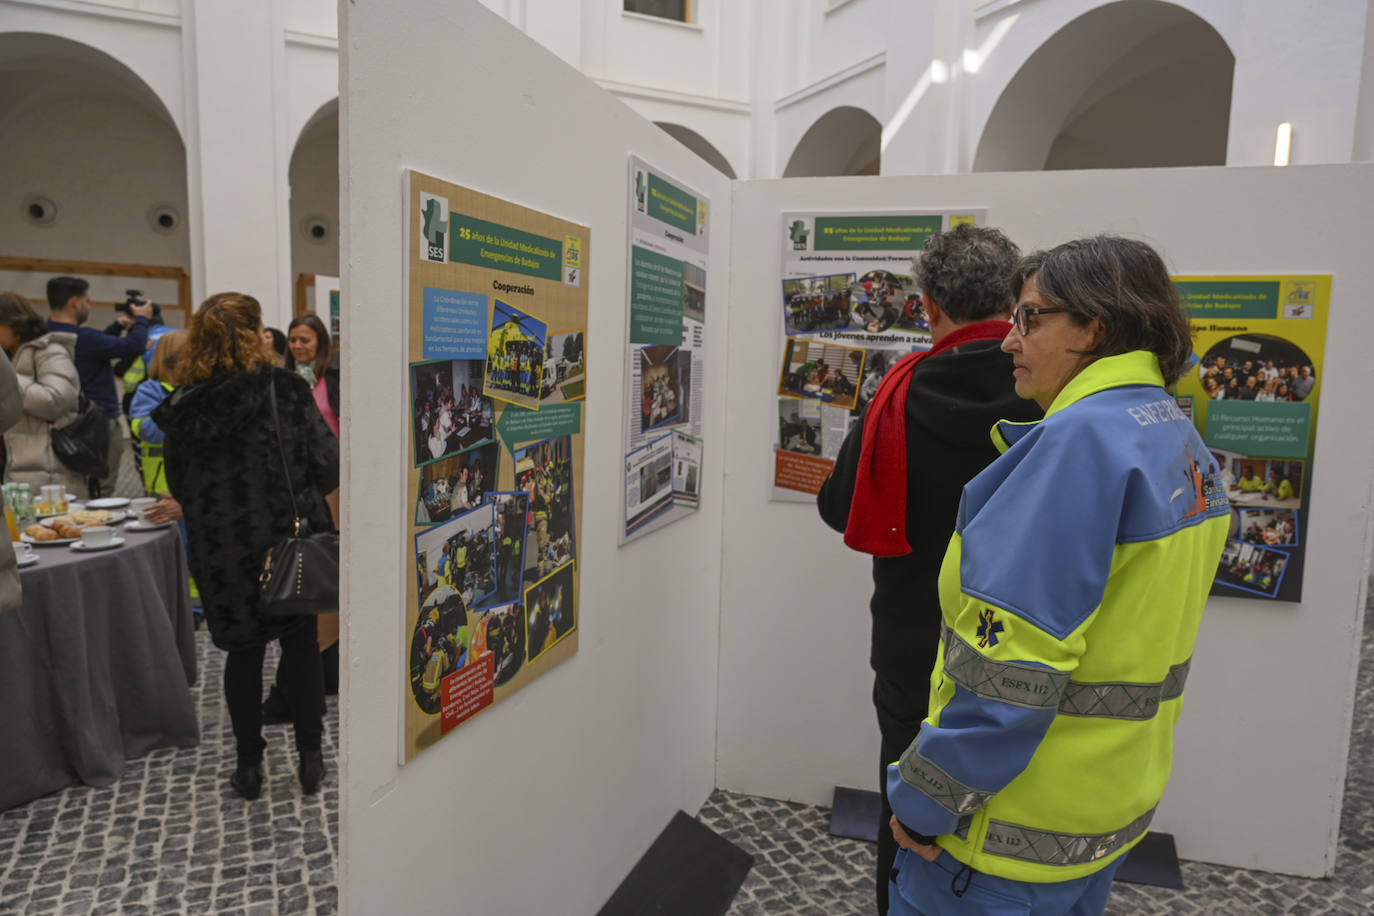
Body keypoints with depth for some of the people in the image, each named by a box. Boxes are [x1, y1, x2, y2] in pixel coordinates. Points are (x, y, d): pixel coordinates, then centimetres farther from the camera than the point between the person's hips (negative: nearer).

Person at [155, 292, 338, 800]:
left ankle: (248, 766, 23)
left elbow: (180, 487, 7)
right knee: (300, 646, 11)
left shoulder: (181, 408, -3)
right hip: (290, 542, -2)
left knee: (243, 653, 14)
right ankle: (310, 758, 18)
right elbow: (328, 467, -12)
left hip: (220, 551, 2)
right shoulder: (286, 390, -12)